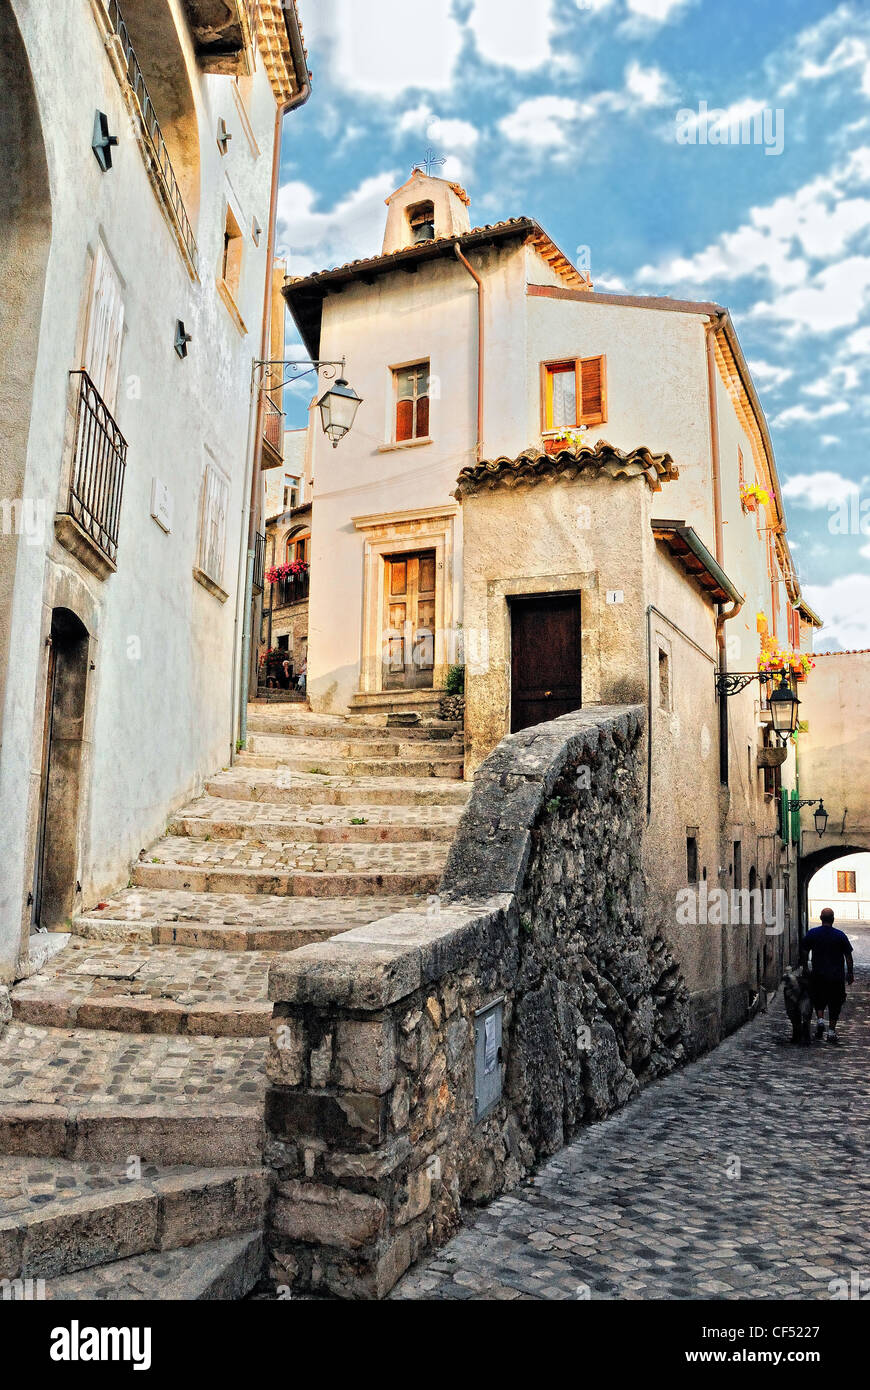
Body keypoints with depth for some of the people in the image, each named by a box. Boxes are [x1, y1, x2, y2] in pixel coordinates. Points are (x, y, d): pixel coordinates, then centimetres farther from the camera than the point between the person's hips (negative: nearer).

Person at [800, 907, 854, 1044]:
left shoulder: (812, 934, -2)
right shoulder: (840, 935, -6)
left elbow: (804, 953, 2)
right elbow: (848, 957, -1)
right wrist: (850, 974, 8)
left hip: (818, 975, 1)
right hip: (837, 976, -1)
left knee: (818, 999, 19)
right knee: (835, 1003, 9)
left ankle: (820, 1019, -3)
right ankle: (831, 1031, 8)